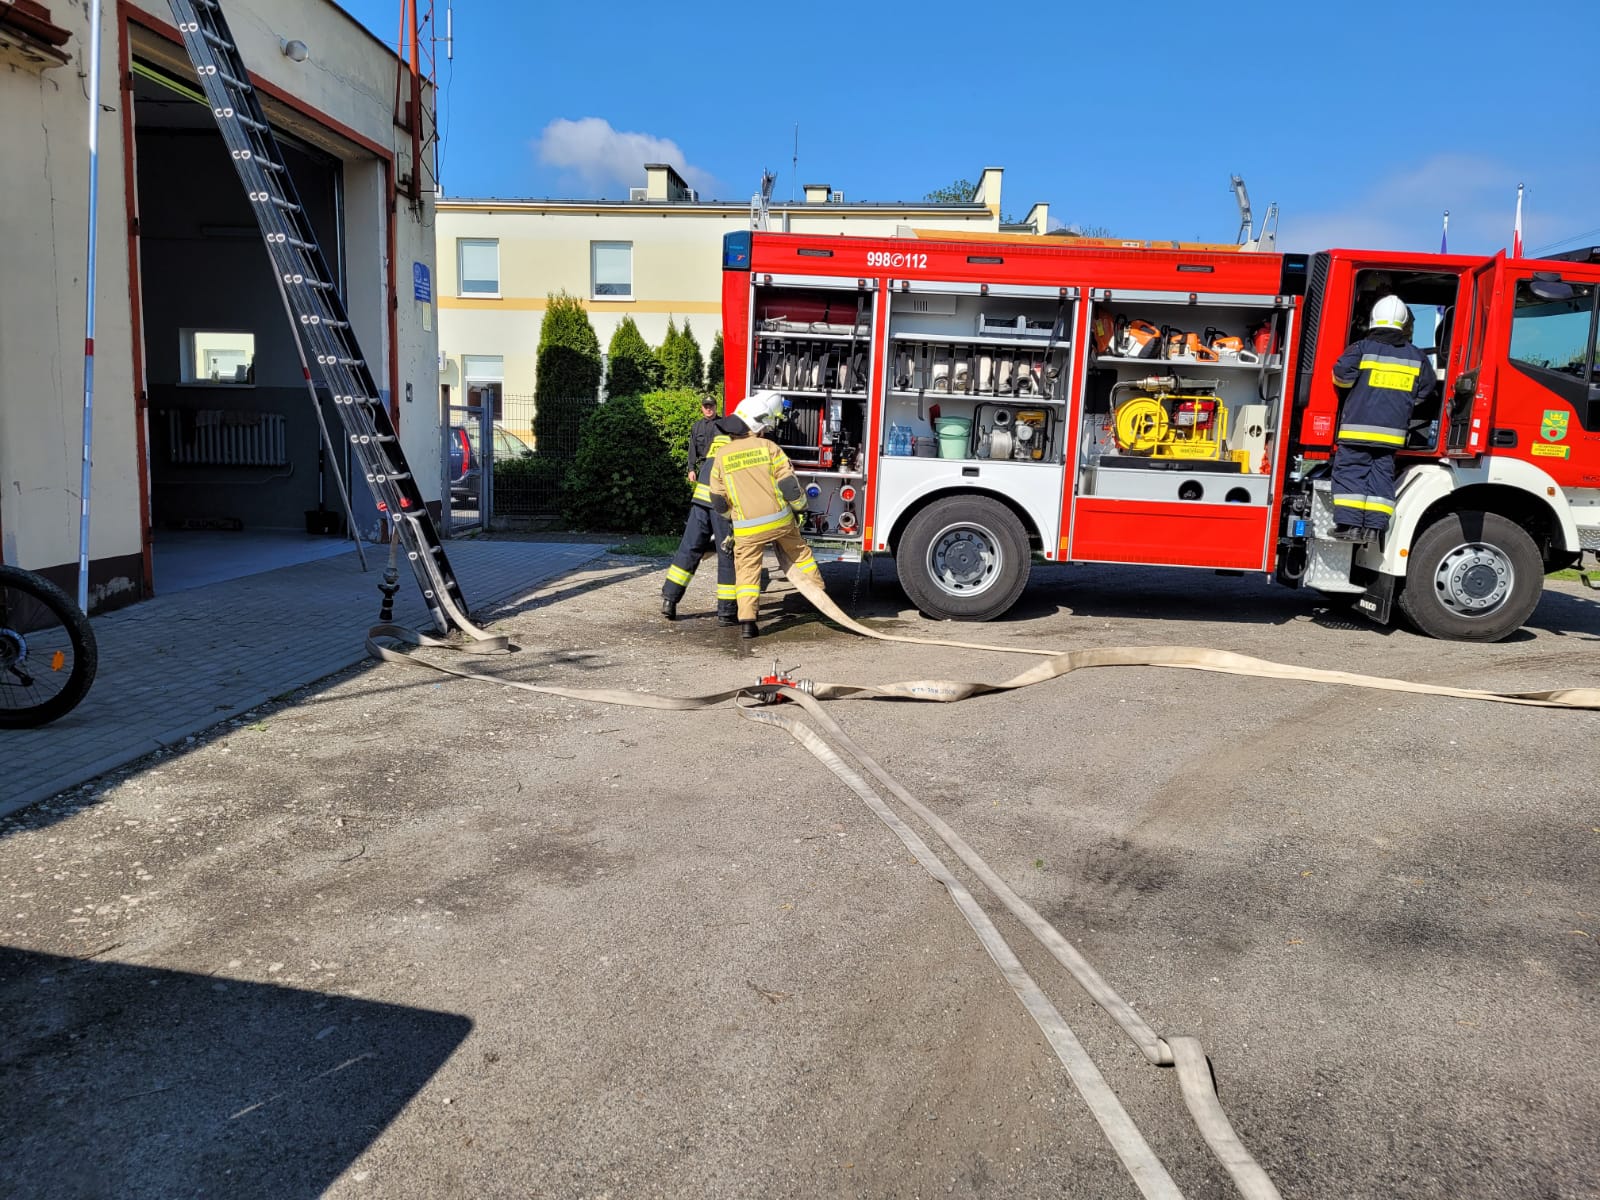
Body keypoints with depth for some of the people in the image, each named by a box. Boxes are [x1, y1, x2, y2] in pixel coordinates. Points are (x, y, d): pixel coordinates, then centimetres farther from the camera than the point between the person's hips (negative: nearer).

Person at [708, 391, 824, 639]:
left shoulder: (721, 456, -1)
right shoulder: (768, 448, -7)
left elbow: (718, 502, 4)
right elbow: (789, 484, -9)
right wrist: (800, 507, 10)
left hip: (747, 529, 0)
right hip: (780, 520, 0)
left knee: (747, 570, 8)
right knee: (800, 553, 22)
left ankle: (746, 621, -2)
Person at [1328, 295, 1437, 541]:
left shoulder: (1362, 348, -3)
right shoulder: (1417, 356, 11)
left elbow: (1343, 375, -13)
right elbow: (1425, 389, 15)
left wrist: (1350, 387, 9)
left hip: (1358, 426, -4)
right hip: (1392, 428, 4)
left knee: (1350, 472, -3)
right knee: (1381, 475, 7)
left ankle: (1349, 524, -10)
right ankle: (1373, 526, 2)